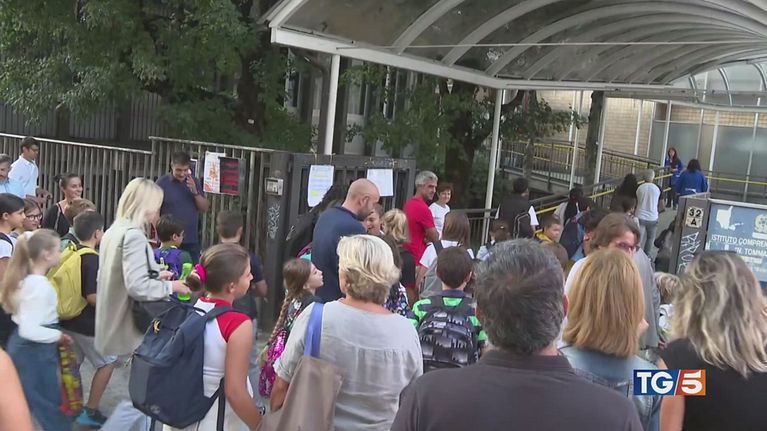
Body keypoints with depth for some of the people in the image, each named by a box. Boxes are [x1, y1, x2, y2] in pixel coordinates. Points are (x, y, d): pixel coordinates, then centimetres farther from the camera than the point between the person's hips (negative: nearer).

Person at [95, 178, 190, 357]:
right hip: (127, 328, -9)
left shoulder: (113, 231, 9)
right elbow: (137, 287, -26)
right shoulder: (134, 235, -19)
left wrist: (154, 275, 15)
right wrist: (170, 286, -13)